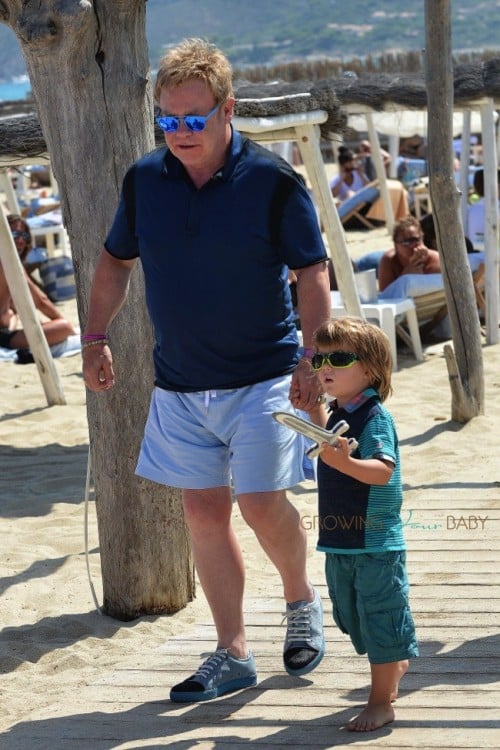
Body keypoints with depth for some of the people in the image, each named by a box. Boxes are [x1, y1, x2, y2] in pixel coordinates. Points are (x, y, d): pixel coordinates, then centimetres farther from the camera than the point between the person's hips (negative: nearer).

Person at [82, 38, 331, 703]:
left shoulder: (272, 180, -11)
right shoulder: (143, 179, 1)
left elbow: (313, 275, -8)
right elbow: (116, 260, 15)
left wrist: (310, 360, -16)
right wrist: (96, 337, 8)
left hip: (261, 377, -4)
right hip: (179, 384, 4)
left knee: (261, 502, -9)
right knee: (204, 511, 7)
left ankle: (302, 602, 23)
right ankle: (233, 655, 18)